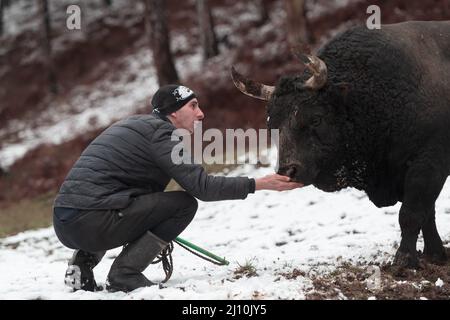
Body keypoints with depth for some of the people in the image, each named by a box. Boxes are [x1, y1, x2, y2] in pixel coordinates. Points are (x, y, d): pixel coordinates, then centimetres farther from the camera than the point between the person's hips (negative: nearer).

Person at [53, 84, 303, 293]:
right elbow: (202, 187, -11)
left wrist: (159, 234, 31)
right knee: (184, 204, -4)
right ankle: (125, 274, -6)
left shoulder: (136, 124, 24)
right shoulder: (161, 132, -4)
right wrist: (258, 184, -5)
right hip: (92, 223, -9)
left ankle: (83, 262, 15)